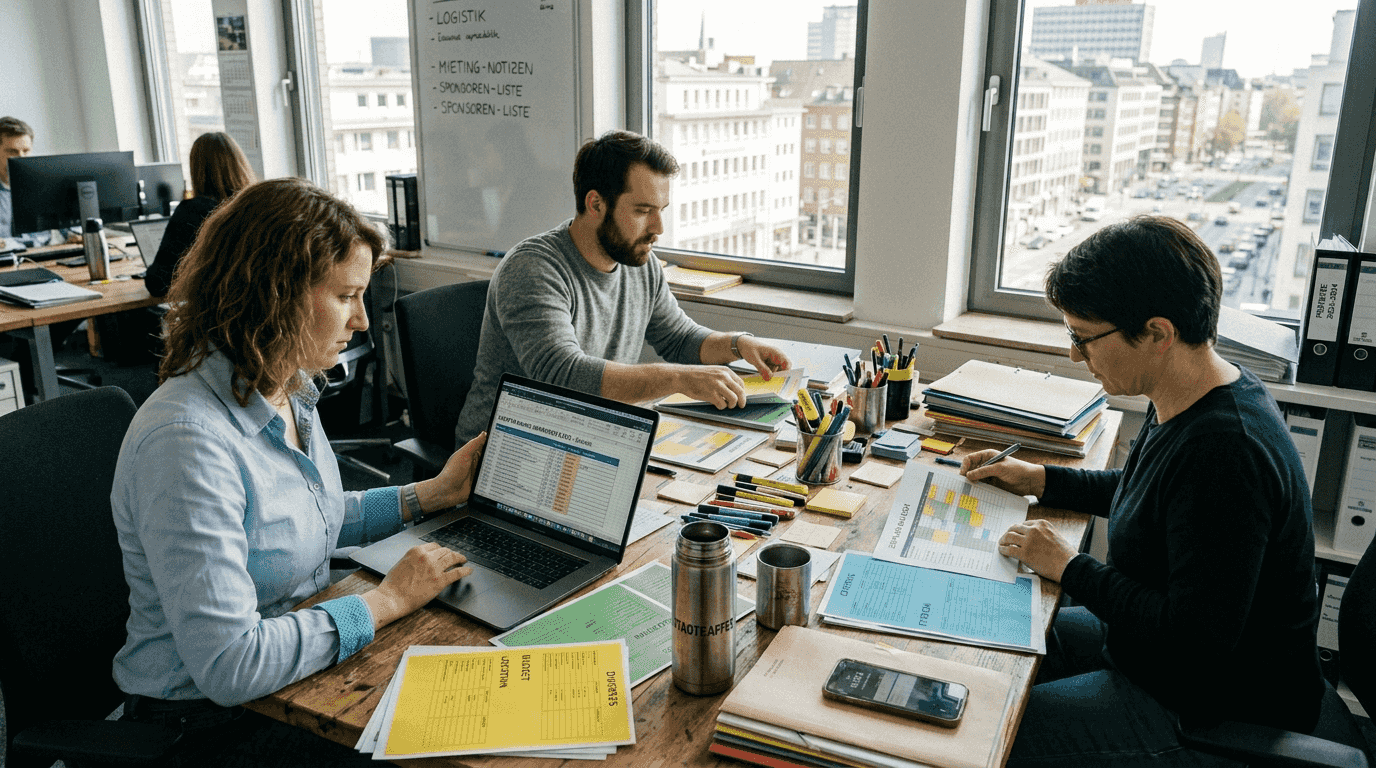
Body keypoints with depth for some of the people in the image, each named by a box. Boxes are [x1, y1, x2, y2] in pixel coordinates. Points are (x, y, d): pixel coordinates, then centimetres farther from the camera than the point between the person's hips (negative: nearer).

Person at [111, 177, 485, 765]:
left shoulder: (288, 391, 0)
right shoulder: (187, 441, -29)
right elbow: (228, 665, -31)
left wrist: (431, 495, 9)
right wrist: (387, 600, -22)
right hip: (208, 716, -7)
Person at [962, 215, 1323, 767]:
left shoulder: (1224, 451, -33)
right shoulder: (1190, 401, -1)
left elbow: (1197, 642, -31)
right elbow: (1142, 494, 20)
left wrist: (1071, 569, -21)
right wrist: (1038, 480, 11)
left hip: (1217, 718, -10)